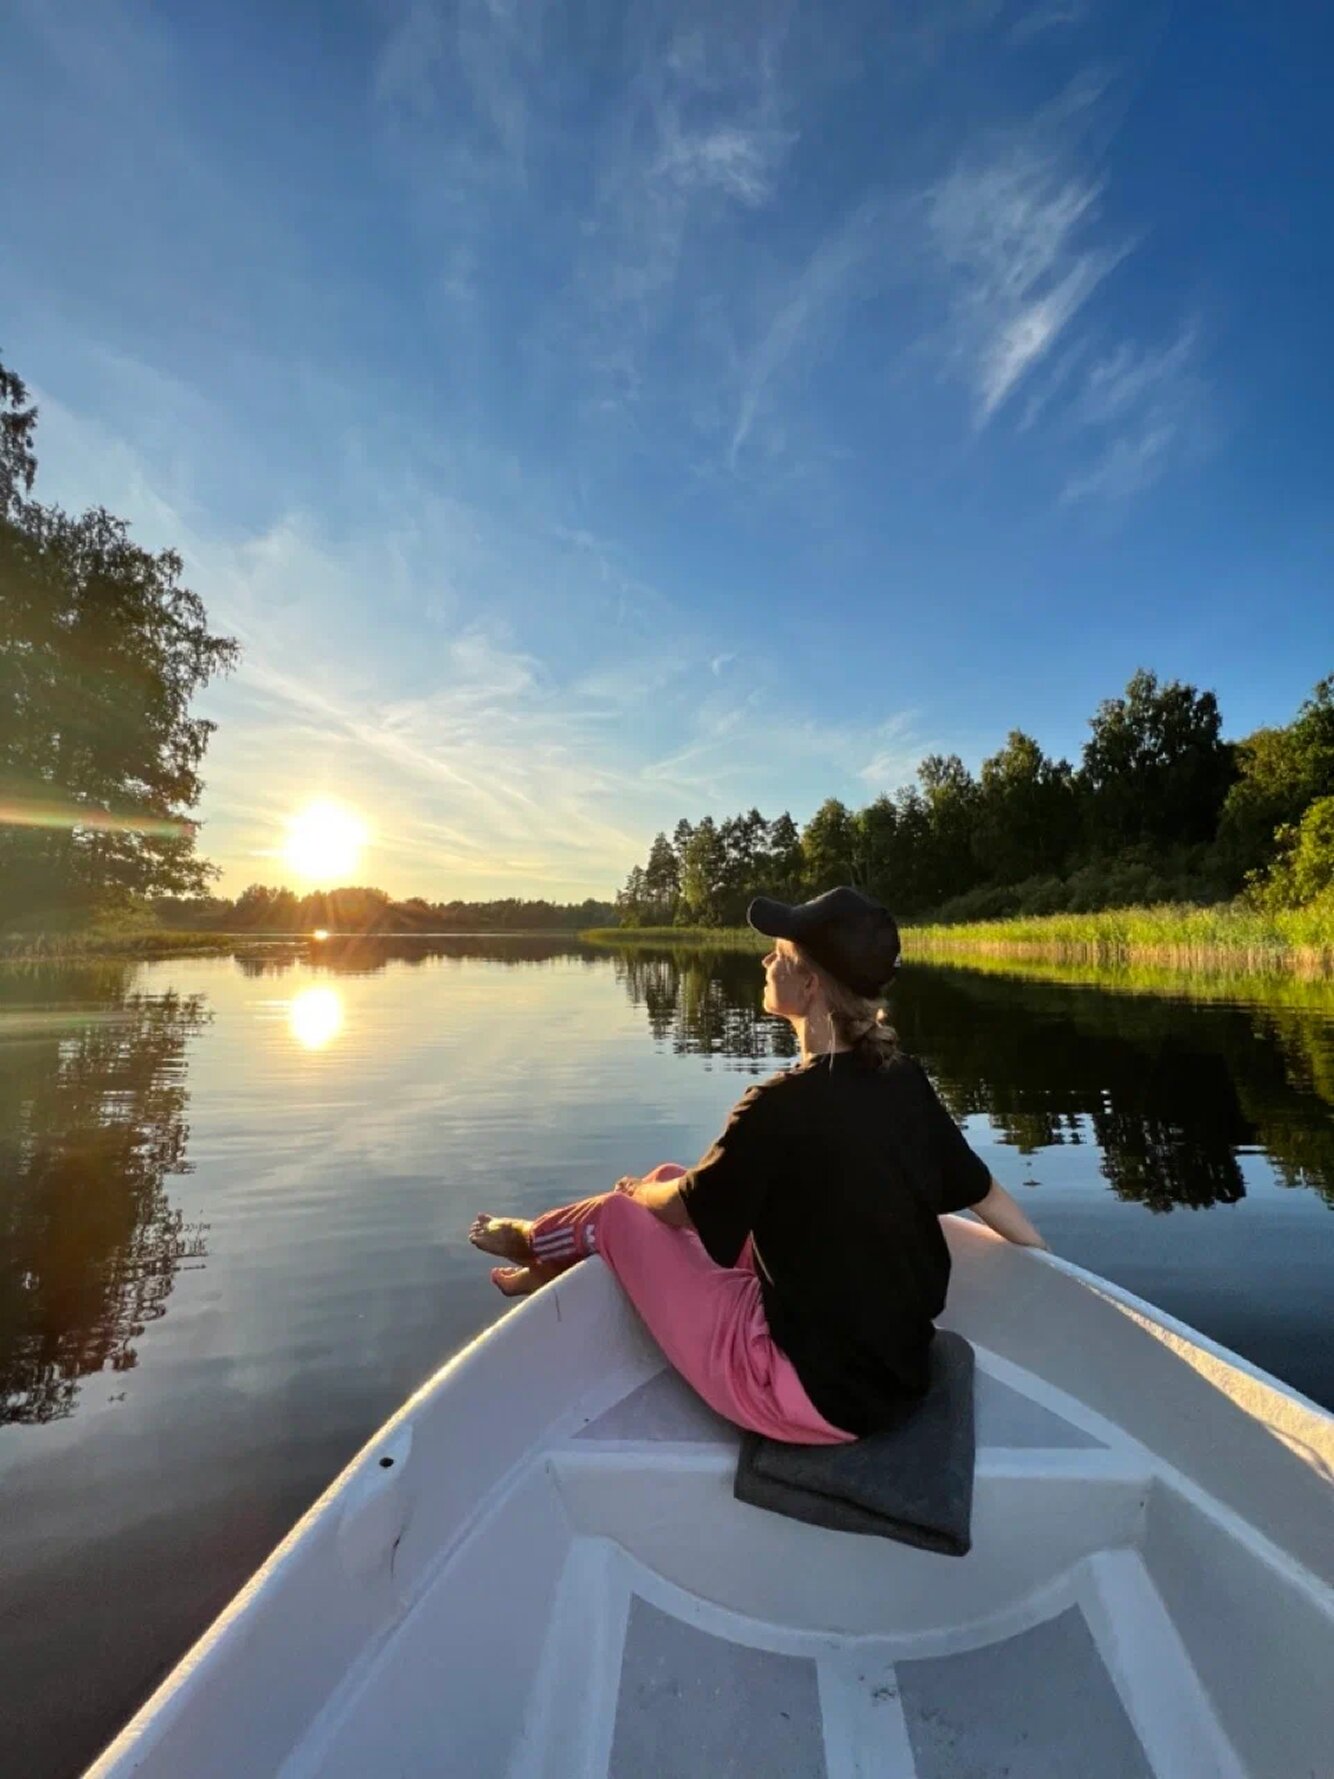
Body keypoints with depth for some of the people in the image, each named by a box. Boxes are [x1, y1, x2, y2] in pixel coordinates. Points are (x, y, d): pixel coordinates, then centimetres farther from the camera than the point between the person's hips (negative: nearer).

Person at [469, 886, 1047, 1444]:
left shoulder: (780, 1106, -27)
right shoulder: (904, 1080, -7)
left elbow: (683, 1209, -10)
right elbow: (981, 1190, 5)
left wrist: (637, 1190, 12)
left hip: (809, 1394, -7)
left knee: (617, 1213, 6)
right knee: (670, 1176, 13)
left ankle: (531, 1242, 40)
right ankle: (553, 1264, 39)